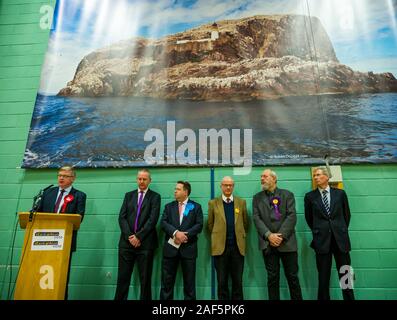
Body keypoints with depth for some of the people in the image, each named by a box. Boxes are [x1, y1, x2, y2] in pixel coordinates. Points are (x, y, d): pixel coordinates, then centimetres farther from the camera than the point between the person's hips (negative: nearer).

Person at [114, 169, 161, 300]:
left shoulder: (155, 196, 2)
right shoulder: (129, 195, 13)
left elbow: (153, 219, -8)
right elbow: (122, 217, 4)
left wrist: (139, 236, -13)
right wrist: (129, 236, -8)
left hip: (146, 242, -3)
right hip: (127, 241, 3)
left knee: (145, 278, 5)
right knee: (123, 277, 6)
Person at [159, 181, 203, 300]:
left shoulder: (196, 207, 5)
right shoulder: (169, 206, 11)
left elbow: (199, 225, -4)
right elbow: (163, 223, -2)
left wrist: (184, 235, -16)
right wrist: (175, 233, -18)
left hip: (188, 248, -1)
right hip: (170, 247, 2)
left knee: (189, 281, 8)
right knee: (167, 280, 7)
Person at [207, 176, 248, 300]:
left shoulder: (241, 202, 7)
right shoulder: (213, 203, 3)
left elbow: (245, 224, 14)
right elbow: (210, 224, 10)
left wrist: (239, 236, 12)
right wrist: (217, 236, 10)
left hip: (238, 246, 1)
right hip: (220, 246, -1)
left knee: (238, 281, 8)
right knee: (222, 281, 8)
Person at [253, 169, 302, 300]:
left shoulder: (287, 194, 5)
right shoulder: (257, 198, 10)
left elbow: (291, 216, -6)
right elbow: (256, 218, 0)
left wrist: (281, 236, -15)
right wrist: (269, 235, -14)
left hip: (287, 242, -1)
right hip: (268, 244, 1)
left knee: (292, 276, 7)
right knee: (272, 277, 7)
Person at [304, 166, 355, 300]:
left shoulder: (340, 193, 5)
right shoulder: (310, 196, 2)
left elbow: (347, 214, 13)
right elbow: (309, 218, 11)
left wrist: (341, 230, 12)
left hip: (340, 239, 1)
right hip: (322, 240, -1)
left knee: (346, 275, 8)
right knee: (323, 277, 6)